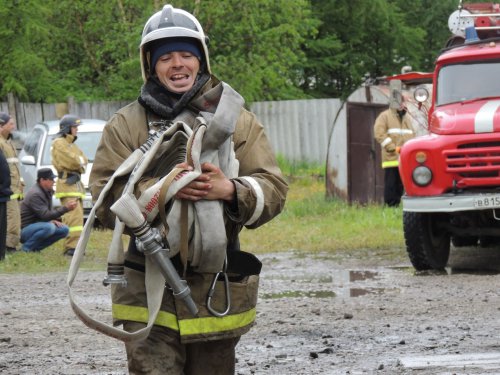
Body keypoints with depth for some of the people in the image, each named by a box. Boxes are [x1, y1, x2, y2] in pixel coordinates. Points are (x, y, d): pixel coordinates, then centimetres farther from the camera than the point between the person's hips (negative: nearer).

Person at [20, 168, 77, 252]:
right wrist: (65, 208, -32)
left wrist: (53, 220, -2)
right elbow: (45, 215, -29)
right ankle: (26, 248, -17)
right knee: (49, 227, -35)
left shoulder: (48, 191, 9)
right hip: (24, 229, -10)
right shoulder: (35, 194, -22)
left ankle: (35, 248, 3)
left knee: (64, 229, 0)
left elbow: (48, 213, 21)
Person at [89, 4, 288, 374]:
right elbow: (105, 199, -5)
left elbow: (274, 191, 1)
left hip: (218, 290, 2)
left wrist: (229, 191, -20)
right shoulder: (125, 125, 4)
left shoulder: (238, 121, 8)